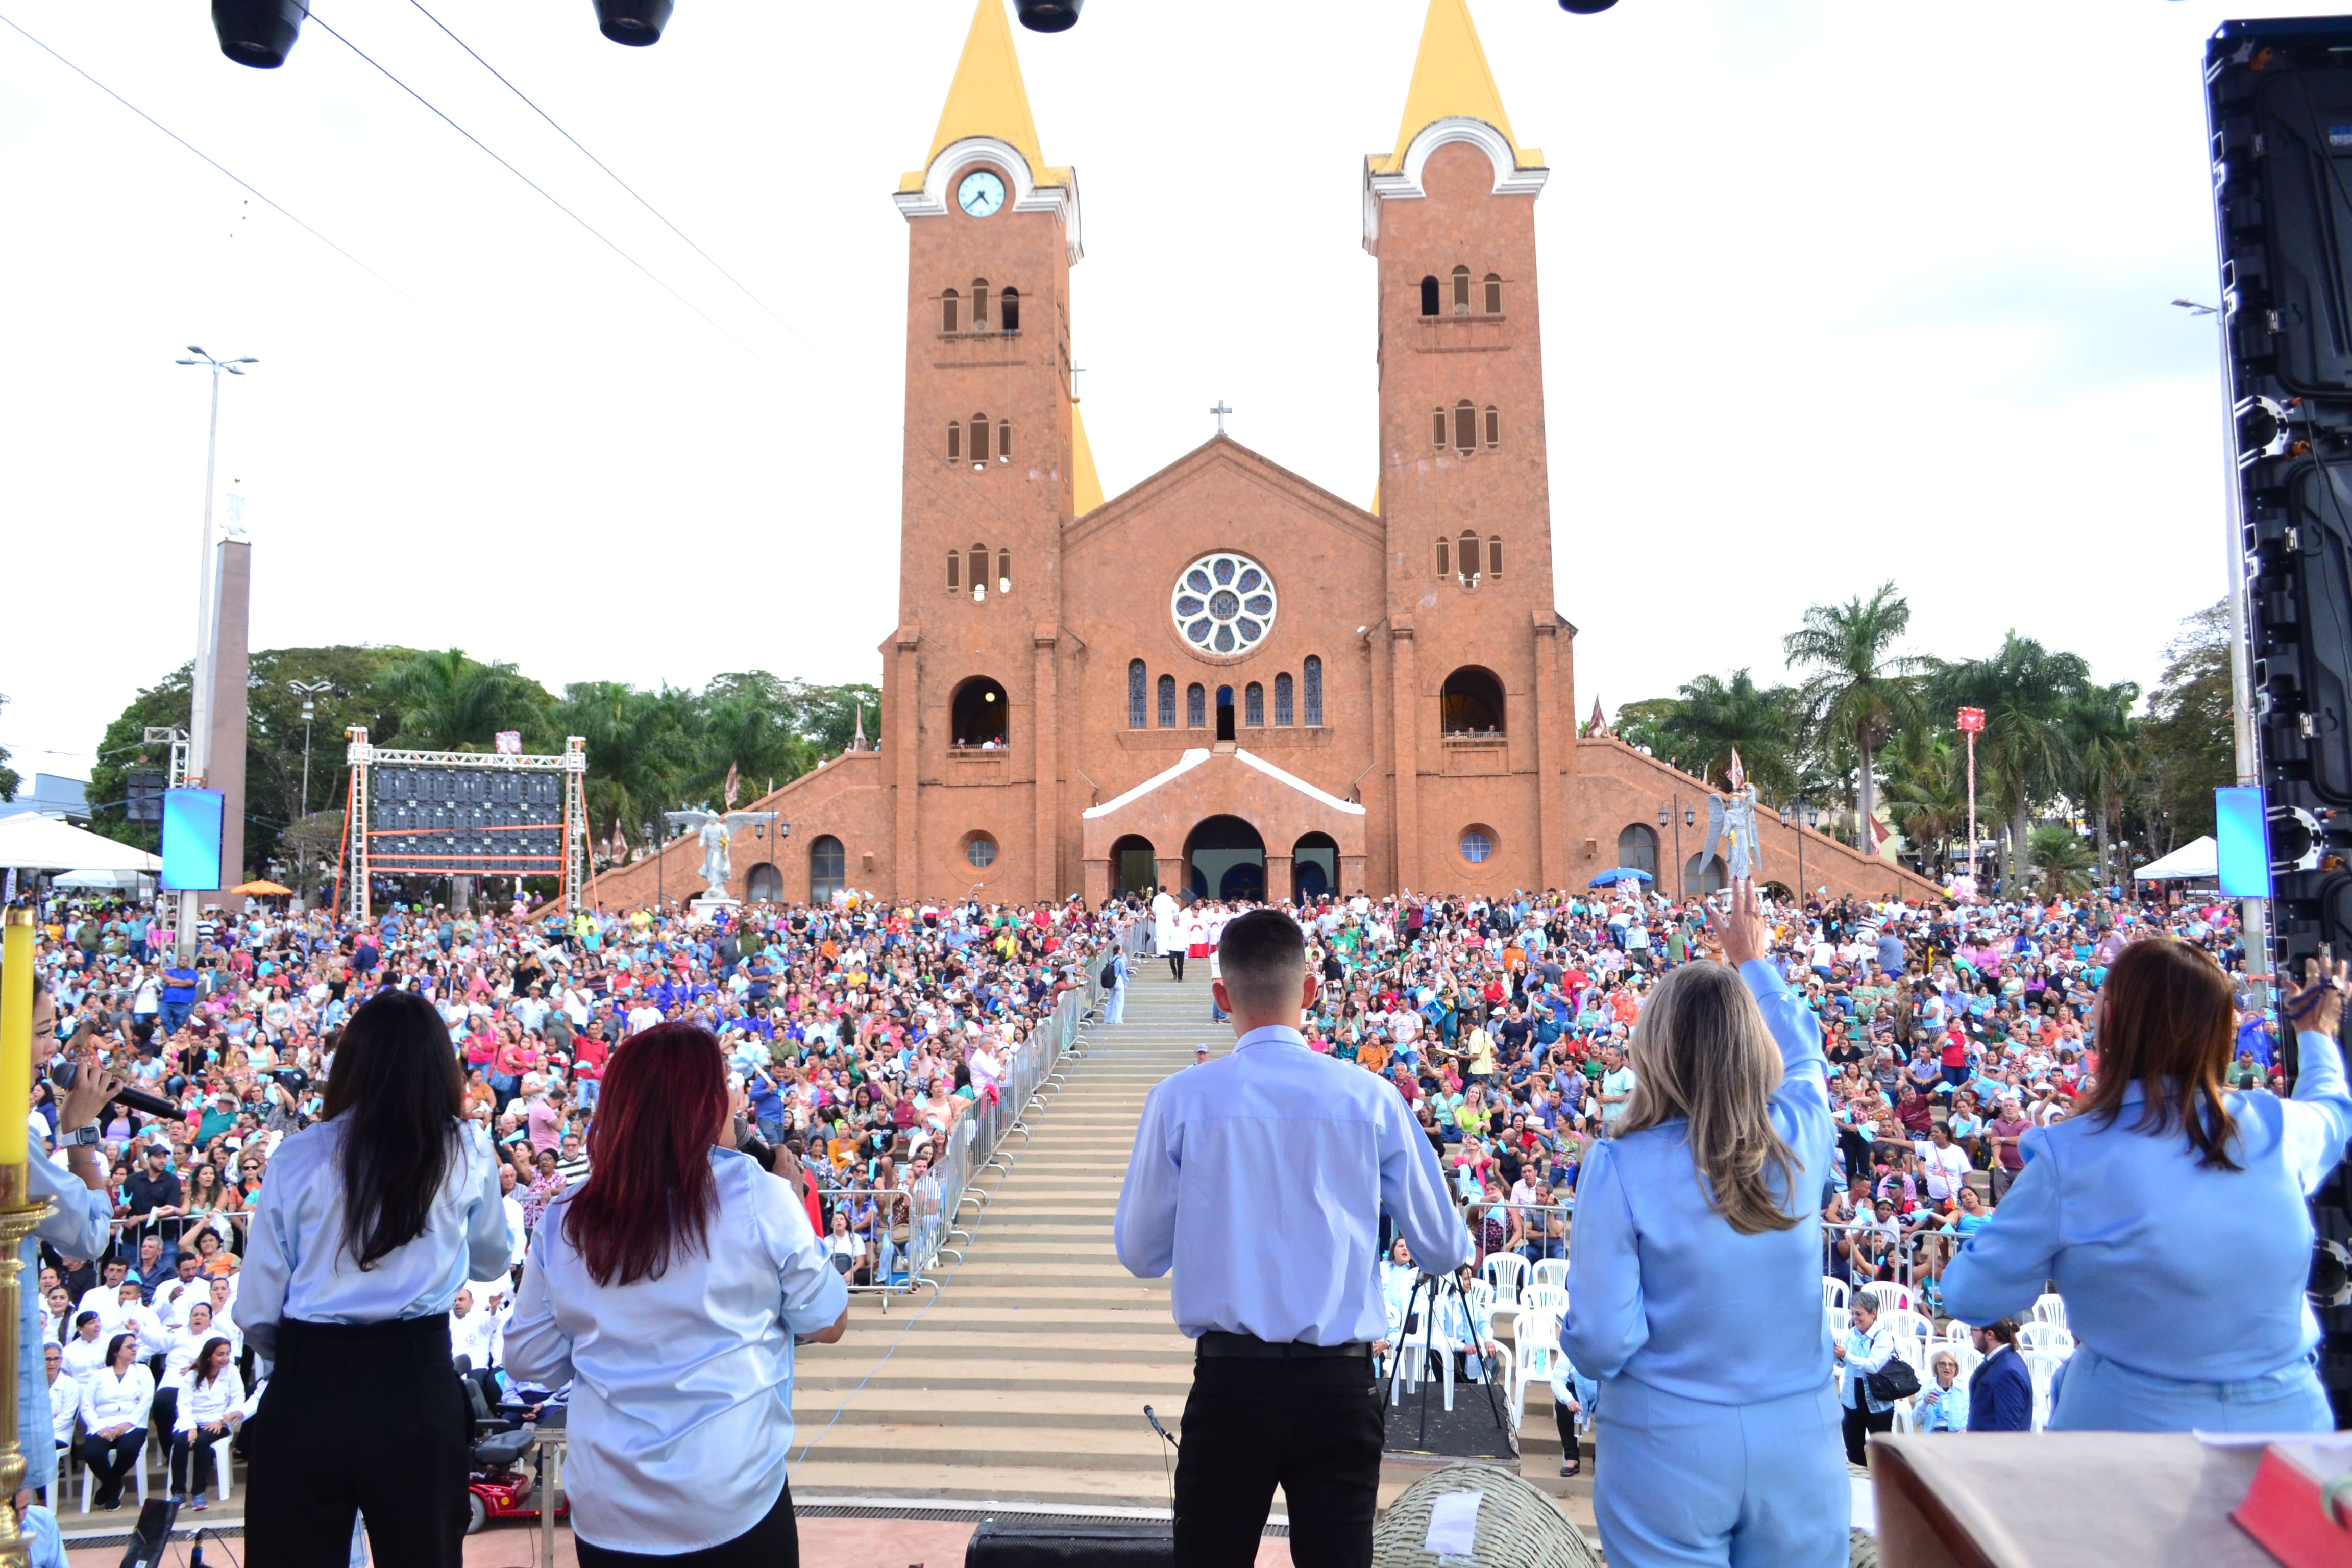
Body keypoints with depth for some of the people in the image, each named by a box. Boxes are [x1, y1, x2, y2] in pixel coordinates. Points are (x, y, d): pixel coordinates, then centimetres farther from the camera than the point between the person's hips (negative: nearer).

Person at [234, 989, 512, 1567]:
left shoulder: (298, 1156, -4)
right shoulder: (466, 1154, -3)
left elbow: (256, 1309, -1)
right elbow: (492, 1262, 14)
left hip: (306, 1389, 0)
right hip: (419, 1384, 0)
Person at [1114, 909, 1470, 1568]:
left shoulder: (1180, 1100, -8)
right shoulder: (1372, 1099, -5)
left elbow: (1140, 1253, 3)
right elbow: (1444, 1250, 4)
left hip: (1229, 1382, 0)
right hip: (1341, 1385, 1)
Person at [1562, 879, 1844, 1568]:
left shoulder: (1621, 1168, -18)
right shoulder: (1800, 1143, -8)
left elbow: (1600, 1341, -16)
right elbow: (1804, 1058, 15)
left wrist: (1589, 1348, 7)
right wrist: (1755, 962, 29)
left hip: (1669, 1448, -3)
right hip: (1798, 1438, 3)